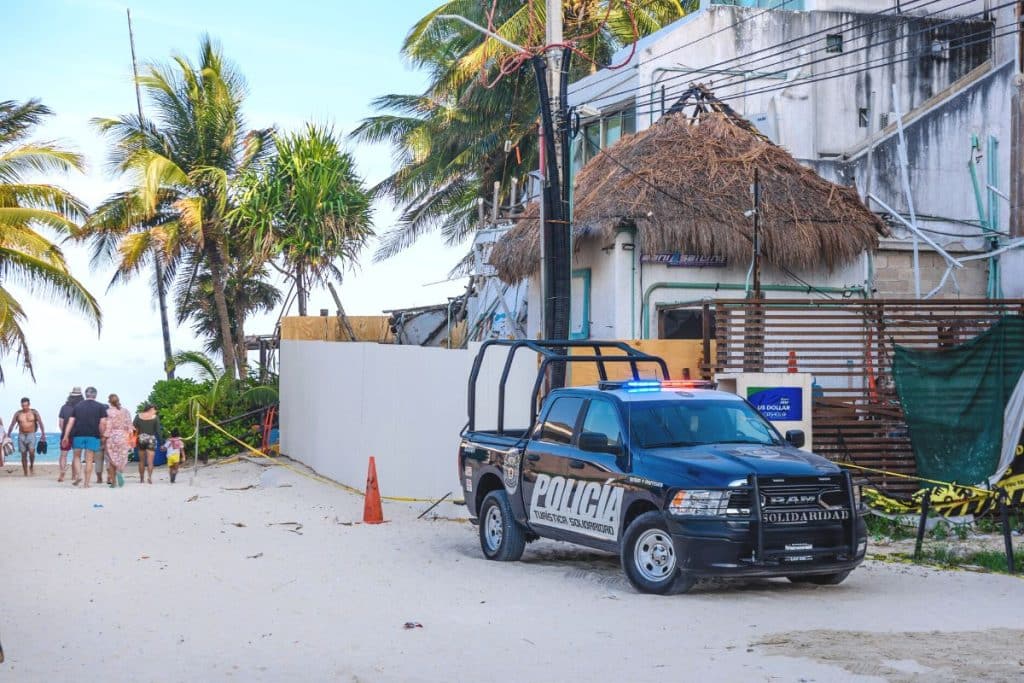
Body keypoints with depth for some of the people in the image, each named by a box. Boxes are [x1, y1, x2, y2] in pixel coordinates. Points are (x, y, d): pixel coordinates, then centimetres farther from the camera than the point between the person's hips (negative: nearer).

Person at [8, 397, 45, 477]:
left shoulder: (34, 412, 0)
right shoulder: (18, 414, 3)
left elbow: (40, 423, 0)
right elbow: (12, 425, 6)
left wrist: (43, 434, -6)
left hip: (31, 435, -2)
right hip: (21, 436, 2)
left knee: (31, 451, -21)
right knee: (23, 454, 2)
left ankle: (32, 465, 6)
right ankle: (25, 473, 9)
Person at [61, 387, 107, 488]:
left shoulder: (78, 406, 11)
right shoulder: (101, 407, 4)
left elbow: (70, 422, 5)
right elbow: (103, 423, -5)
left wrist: (66, 436, 3)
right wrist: (102, 435, 6)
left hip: (78, 435, 1)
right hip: (93, 436, -1)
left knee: (77, 456, 17)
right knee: (89, 460, 2)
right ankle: (86, 483, 0)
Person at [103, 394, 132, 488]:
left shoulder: (108, 412, -6)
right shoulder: (126, 411, 4)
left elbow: (107, 427, -9)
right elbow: (129, 427, 4)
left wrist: (104, 439, -3)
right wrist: (130, 440, 9)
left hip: (111, 438, -2)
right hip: (123, 437, 2)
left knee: (112, 459, 4)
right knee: (121, 458, 11)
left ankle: (113, 481, 2)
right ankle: (119, 471, -18)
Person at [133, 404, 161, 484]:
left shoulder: (138, 416, 5)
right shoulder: (155, 417, -2)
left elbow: (134, 429, 0)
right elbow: (158, 430, -4)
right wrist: (160, 441, 0)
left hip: (141, 439, 3)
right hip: (151, 439, -3)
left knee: (141, 461, 13)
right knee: (150, 461, -6)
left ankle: (141, 479, 17)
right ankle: (149, 476, -25)